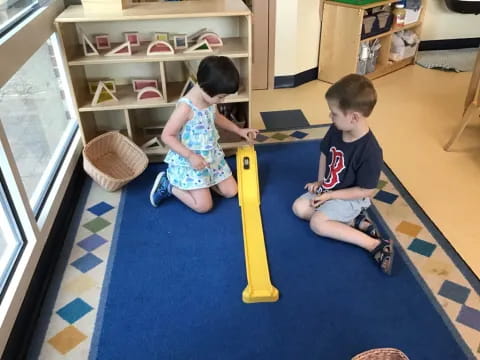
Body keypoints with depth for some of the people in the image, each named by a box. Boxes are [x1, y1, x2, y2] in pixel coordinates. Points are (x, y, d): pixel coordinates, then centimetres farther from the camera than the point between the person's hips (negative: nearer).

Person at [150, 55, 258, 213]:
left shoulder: (209, 98, -4)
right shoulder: (186, 107, -29)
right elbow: (167, 136, -23)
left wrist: (239, 130, 15)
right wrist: (190, 156, -29)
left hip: (211, 155, 8)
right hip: (189, 162, -8)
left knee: (231, 191, 8)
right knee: (204, 205, -7)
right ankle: (168, 185, 9)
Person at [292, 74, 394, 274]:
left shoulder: (370, 152, -33)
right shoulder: (336, 130, -12)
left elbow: (366, 191, -24)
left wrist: (330, 195, -21)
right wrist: (320, 181, 1)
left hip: (351, 198, -8)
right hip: (328, 189, 8)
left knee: (317, 223, -23)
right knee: (299, 207, -4)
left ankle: (375, 245, -18)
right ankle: (355, 222, -4)